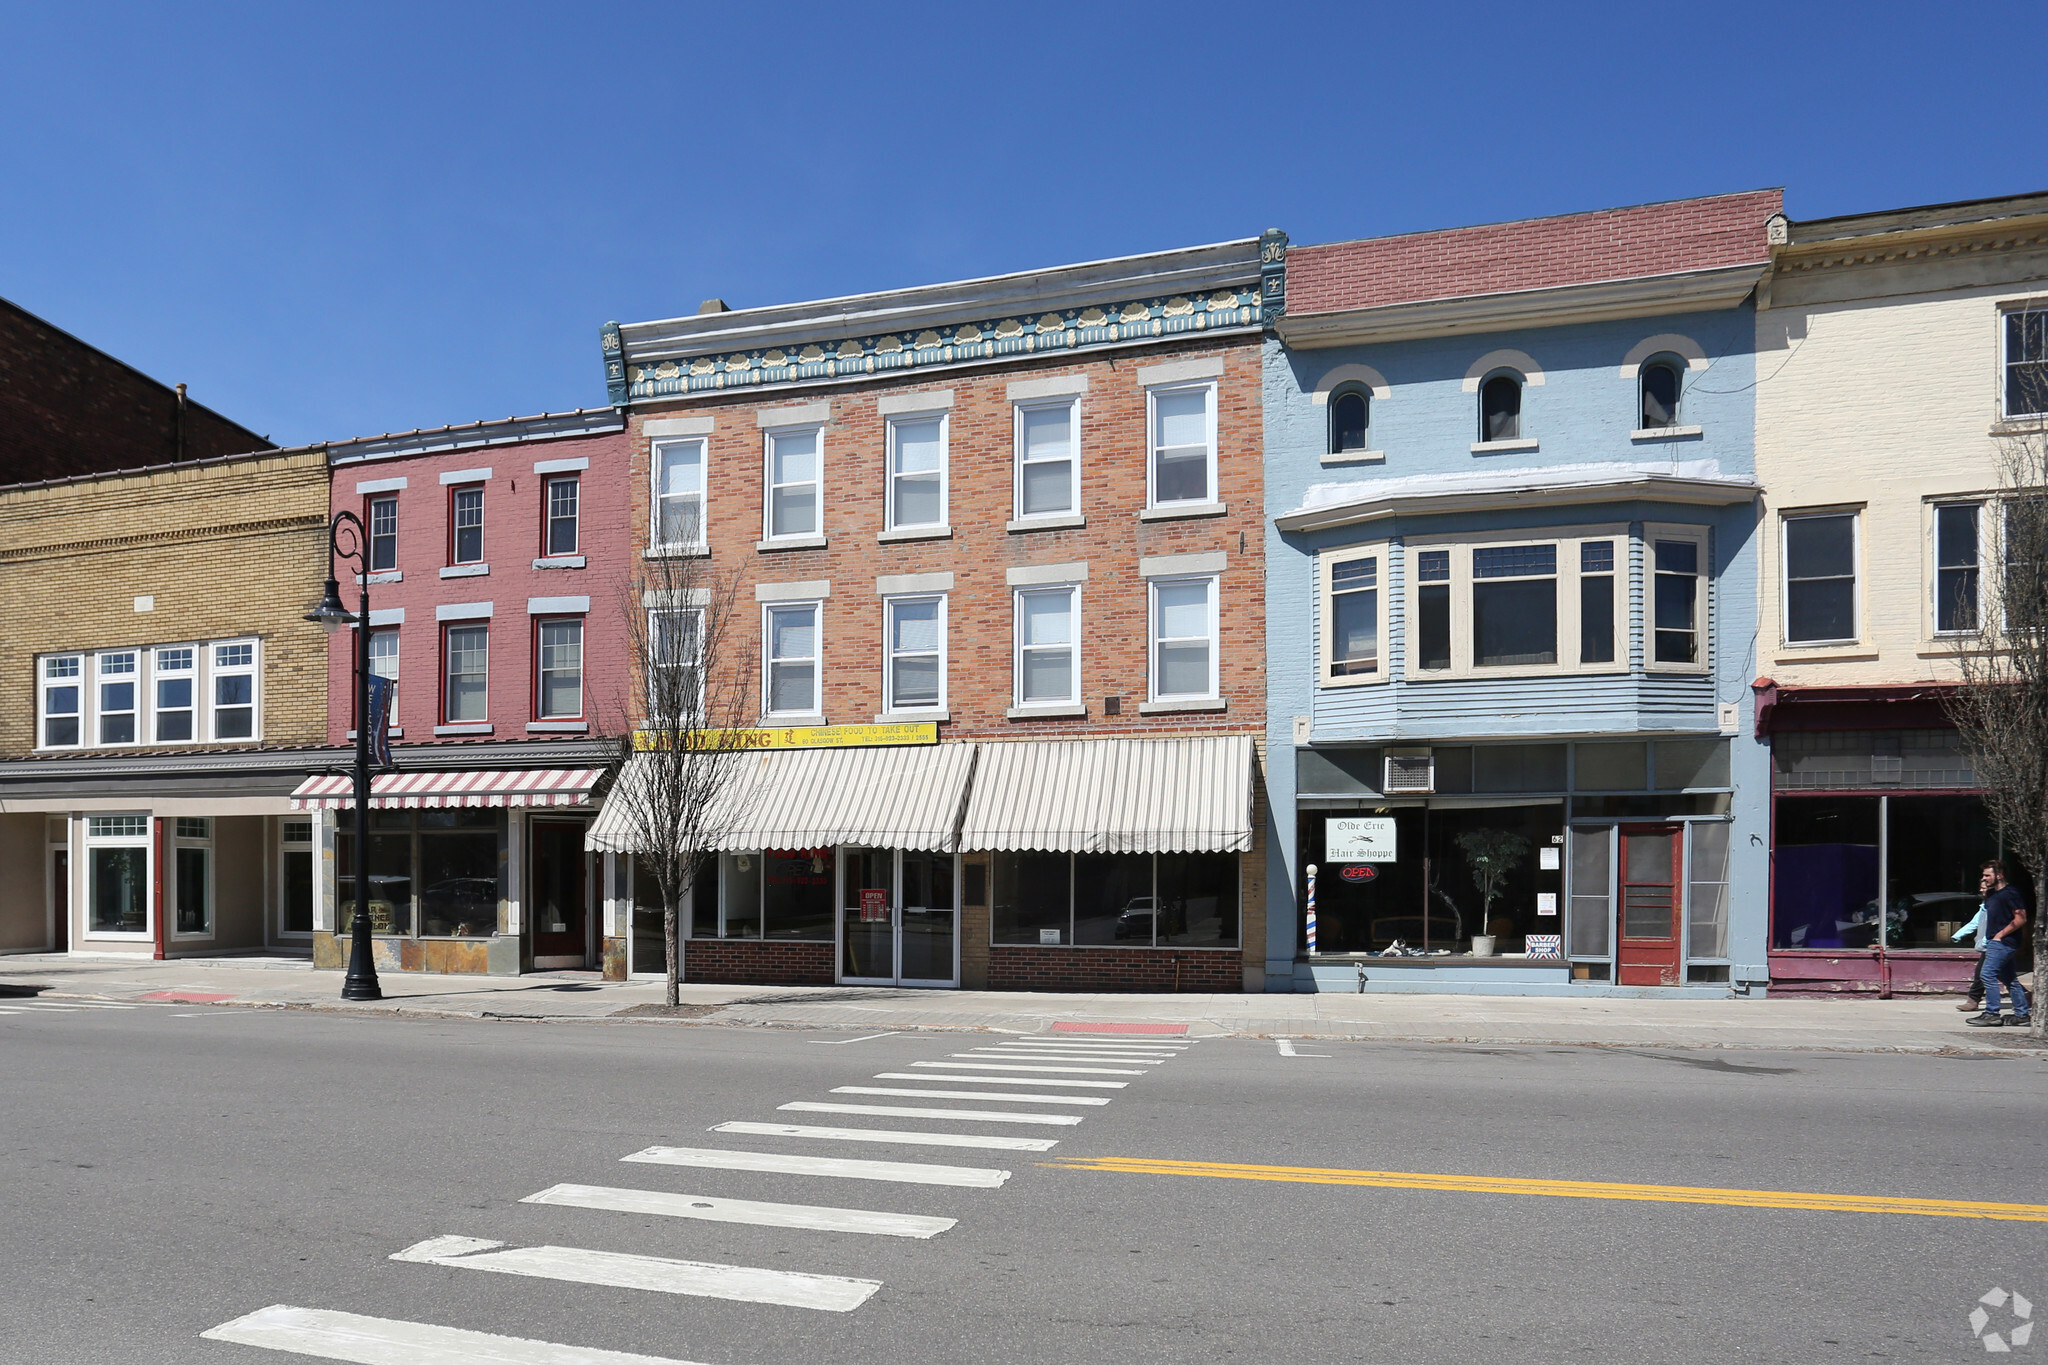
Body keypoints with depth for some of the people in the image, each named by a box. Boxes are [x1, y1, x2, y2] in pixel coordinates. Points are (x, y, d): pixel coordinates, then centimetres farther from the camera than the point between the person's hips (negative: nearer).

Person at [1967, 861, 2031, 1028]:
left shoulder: (2010, 894, -12)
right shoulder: (1992, 894, 15)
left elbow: (2021, 918, -19)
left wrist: (2001, 934, -17)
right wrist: (1985, 892, 16)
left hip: (2003, 943, -10)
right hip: (1995, 943, 10)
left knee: (1988, 974, -13)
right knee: (2010, 979, 12)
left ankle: (1992, 1014, -10)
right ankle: (2022, 1015, 18)